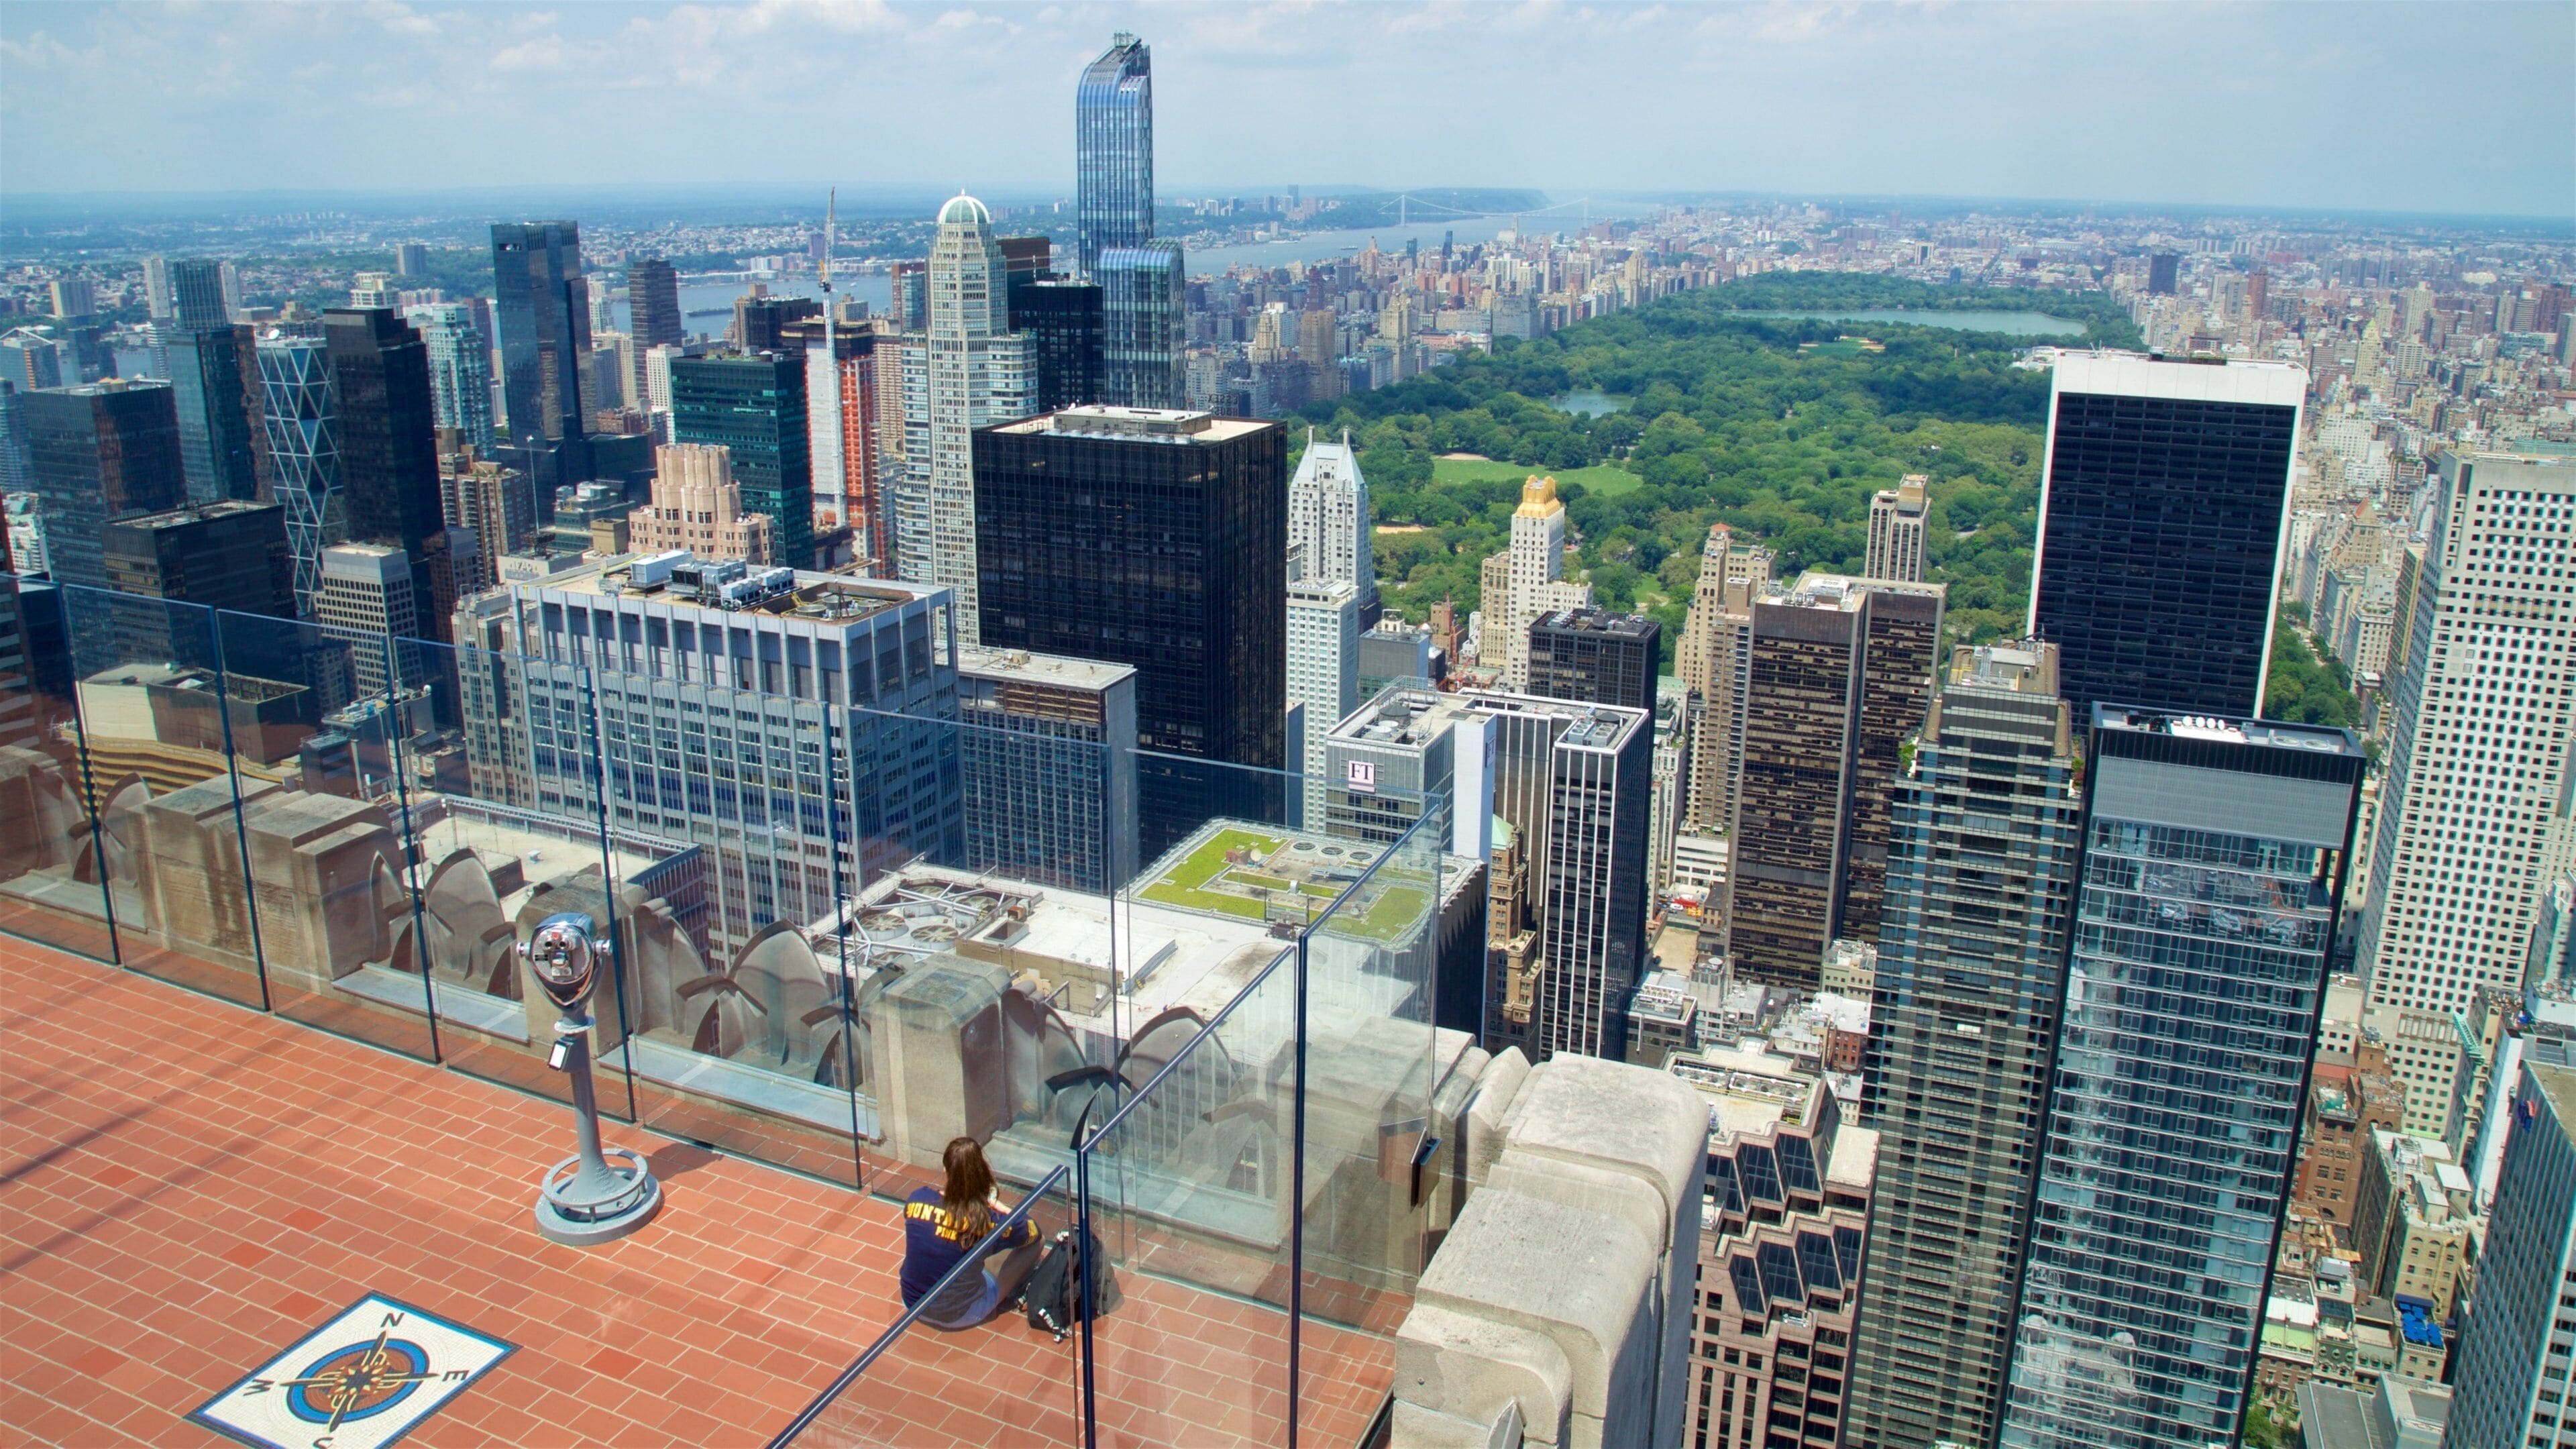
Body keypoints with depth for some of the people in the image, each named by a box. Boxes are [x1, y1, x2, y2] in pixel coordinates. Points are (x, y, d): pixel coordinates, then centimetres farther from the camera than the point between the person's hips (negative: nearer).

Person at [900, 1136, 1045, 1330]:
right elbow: (1033, 1231, -4)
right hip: (957, 1316, -5)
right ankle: (1014, 1294, 31)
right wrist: (996, 1205, 4)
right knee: (1035, 1242, 7)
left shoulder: (917, 1200, -16)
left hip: (912, 1303, 5)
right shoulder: (986, 1219, -25)